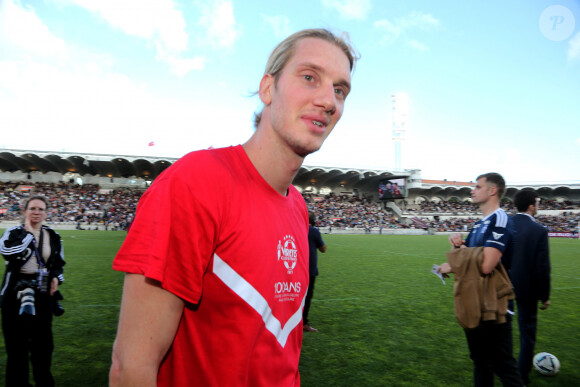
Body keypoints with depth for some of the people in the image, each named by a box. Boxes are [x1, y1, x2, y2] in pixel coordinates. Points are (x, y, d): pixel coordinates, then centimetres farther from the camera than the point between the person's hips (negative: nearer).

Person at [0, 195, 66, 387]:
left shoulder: (52, 236, 7)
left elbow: (58, 262, 16)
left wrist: (56, 277, -1)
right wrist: (28, 232, -15)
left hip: (43, 295, 3)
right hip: (16, 294, -2)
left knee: (42, 340, 11)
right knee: (16, 340, 5)